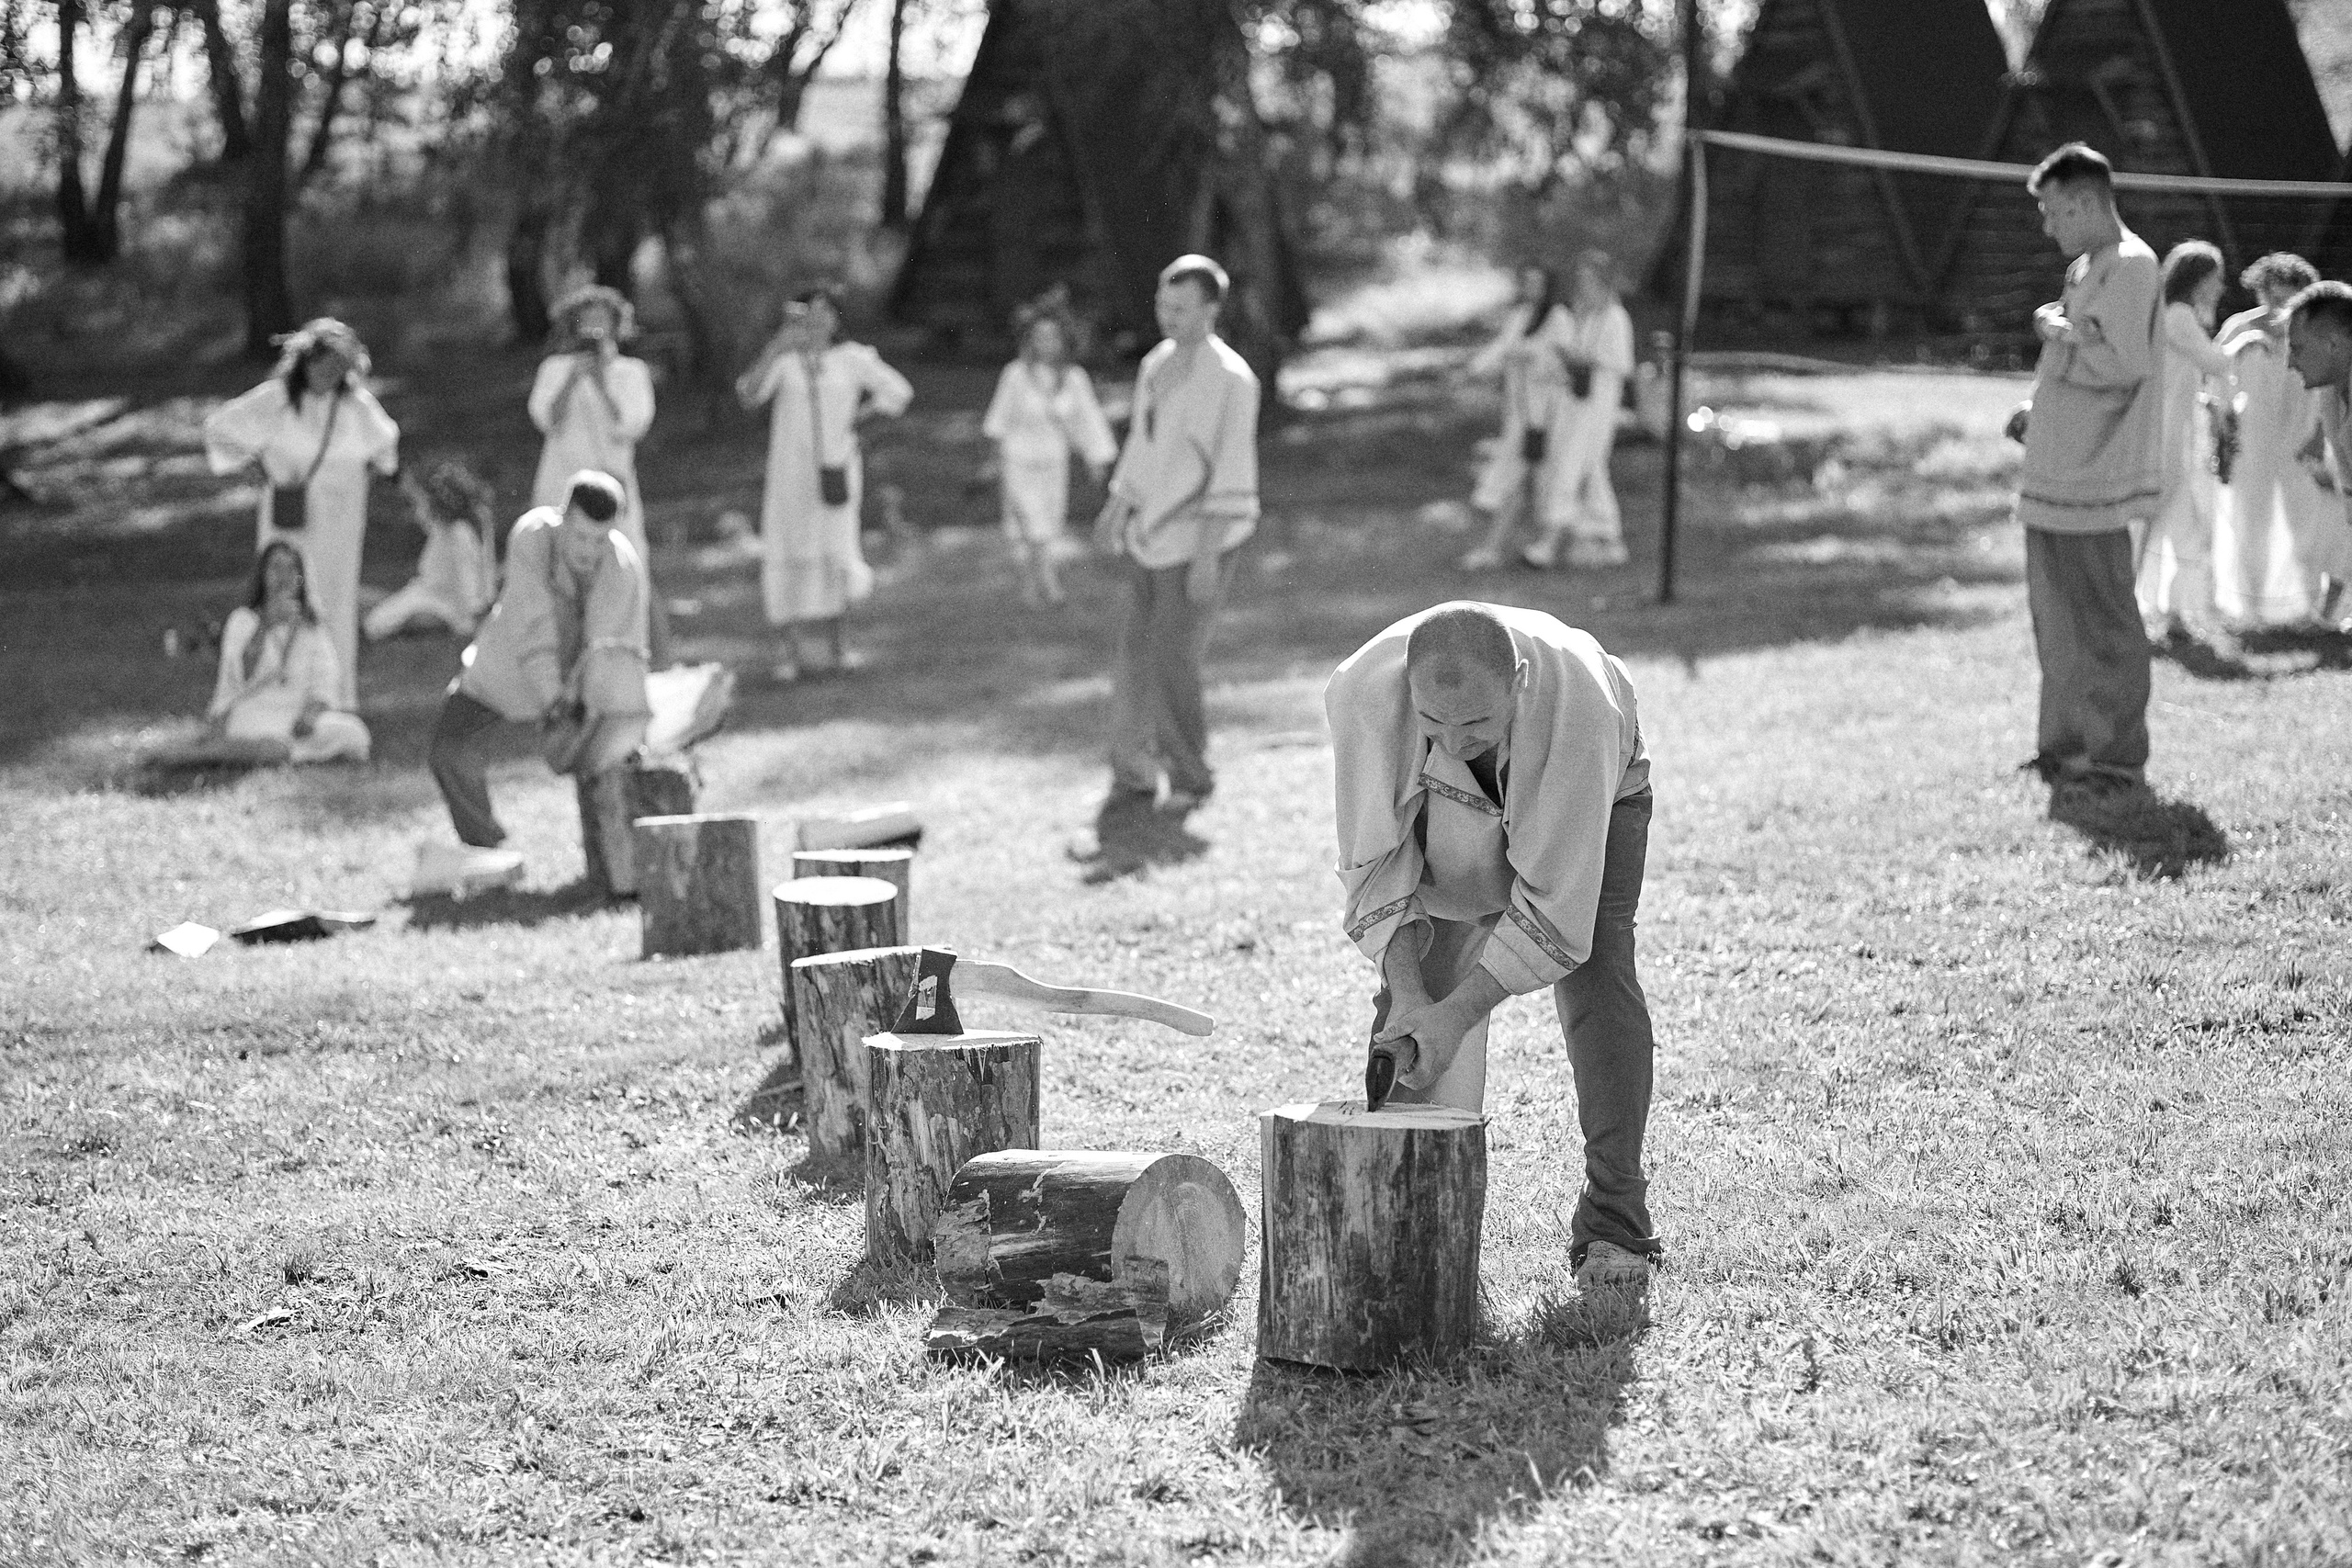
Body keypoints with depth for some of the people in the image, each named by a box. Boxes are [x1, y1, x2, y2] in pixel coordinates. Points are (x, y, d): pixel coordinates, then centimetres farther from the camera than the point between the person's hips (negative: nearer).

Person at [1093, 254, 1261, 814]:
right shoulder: (1155, 365, 7)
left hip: (1198, 542, -7)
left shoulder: (1230, 379, -17)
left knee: (1172, 663, -7)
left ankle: (1190, 777, 12)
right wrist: (1117, 507, 29)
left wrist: (1206, 555, -24)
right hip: (1150, 538, 7)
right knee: (1136, 656, 5)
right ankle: (1133, 774, 16)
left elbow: (1233, 472, -20)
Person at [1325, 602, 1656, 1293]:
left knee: (1598, 985, -18)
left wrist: (1461, 1011, -43)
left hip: (1587, 800, -2)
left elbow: (1554, 900, -40)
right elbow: (1375, 860, -26)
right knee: (1414, 989, -10)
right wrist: (1409, 991, -37)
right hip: (1444, 810, 3)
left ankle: (1614, 1231, -14)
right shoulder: (1362, 691, -38)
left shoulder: (1579, 701, -45)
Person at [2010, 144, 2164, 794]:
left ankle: (2115, 755, 2)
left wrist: (2057, 331, -11)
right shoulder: (2086, 267, 16)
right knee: (2055, 613, 15)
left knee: (2102, 620, -4)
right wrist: (2039, 410, 13)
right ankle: (2065, 744, 24)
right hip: (2055, 475, 10)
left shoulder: (2131, 266, -13)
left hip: (2092, 482, -10)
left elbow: (2123, 365, -24)